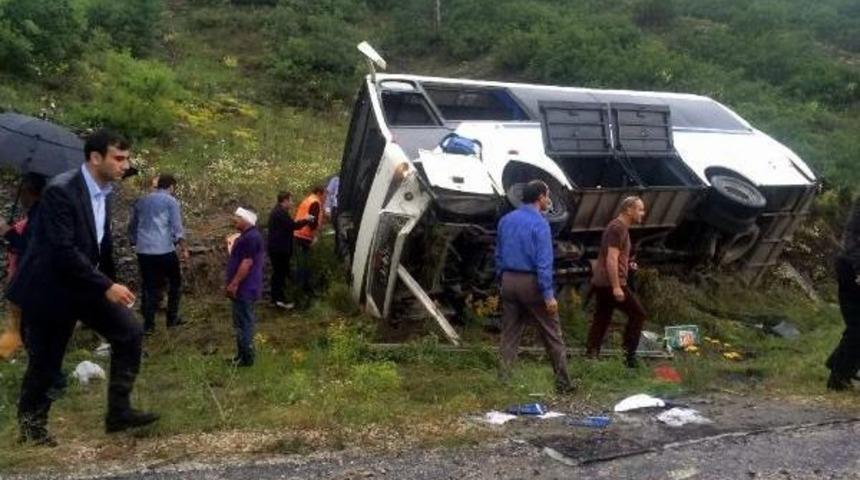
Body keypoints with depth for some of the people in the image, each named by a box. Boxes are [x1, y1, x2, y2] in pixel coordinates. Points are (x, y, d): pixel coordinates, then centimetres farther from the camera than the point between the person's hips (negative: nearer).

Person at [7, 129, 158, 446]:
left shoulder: (103, 191, 3)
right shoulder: (61, 190, -22)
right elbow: (63, 250, -28)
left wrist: (109, 282, 19)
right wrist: (106, 286, -29)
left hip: (85, 284, 7)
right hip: (50, 288, -7)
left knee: (129, 333, -2)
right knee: (45, 361, 5)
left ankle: (118, 412, 5)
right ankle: (30, 425, 29)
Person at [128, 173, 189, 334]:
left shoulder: (141, 201, 17)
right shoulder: (171, 201, 0)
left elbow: (132, 227, 22)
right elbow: (177, 227, -8)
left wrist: (135, 244, 33)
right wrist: (183, 248, -6)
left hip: (143, 251, 5)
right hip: (164, 250, -5)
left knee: (149, 287, 7)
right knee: (175, 282, 14)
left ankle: (148, 324, 3)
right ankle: (172, 318, 16)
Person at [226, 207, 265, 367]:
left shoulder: (251, 237, -19)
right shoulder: (247, 235, 15)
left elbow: (247, 263, -24)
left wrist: (234, 284, -21)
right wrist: (234, 283, 22)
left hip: (244, 288, -11)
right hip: (243, 288, 11)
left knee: (244, 323, -3)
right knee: (242, 323, 15)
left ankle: (246, 358, 4)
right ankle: (242, 354, 23)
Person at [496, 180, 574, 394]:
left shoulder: (505, 220, 8)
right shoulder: (539, 223, -13)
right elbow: (543, 261, -18)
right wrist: (548, 294, -17)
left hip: (509, 282, 6)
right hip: (531, 283, -6)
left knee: (509, 337, 11)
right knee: (552, 336, 6)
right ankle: (563, 383, 13)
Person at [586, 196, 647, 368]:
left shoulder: (619, 227, 18)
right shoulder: (618, 228, -14)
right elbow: (611, 260, -21)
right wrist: (616, 287, -24)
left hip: (601, 282, 10)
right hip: (611, 283, -10)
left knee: (601, 320, 10)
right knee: (638, 313, -2)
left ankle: (590, 356, 10)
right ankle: (629, 355, 0)